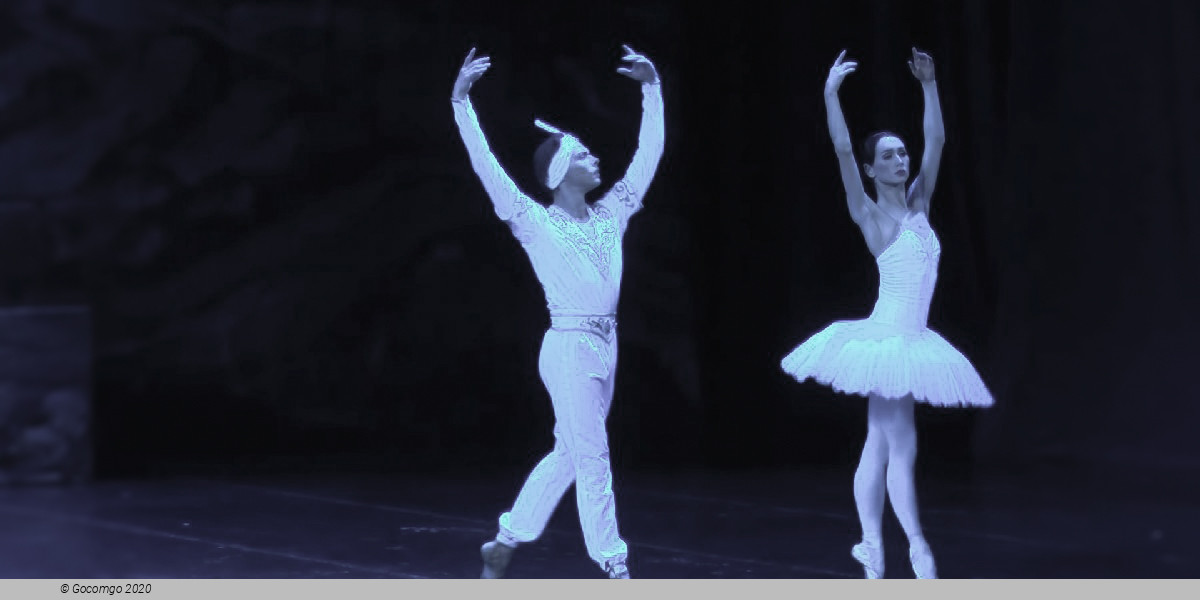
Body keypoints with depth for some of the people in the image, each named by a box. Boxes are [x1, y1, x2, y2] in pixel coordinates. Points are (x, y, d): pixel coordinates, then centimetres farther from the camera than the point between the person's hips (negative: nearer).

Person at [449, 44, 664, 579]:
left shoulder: (611, 215, 10)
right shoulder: (536, 223, -5)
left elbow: (648, 153, 13)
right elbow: (486, 167, -13)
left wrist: (652, 88, 12)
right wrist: (461, 102, -19)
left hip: (605, 348, 7)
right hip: (569, 347, -7)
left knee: (568, 453, 14)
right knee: (592, 458, -5)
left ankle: (505, 541, 26)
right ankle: (614, 565, 0)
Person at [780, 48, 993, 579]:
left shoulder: (918, 206, 11)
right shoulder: (870, 215, -6)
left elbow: (936, 140, 10)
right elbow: (843, 151, -16)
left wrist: (929, 84, 4)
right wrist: (830, 94, -21)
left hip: (909, 340, 7)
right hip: (886, 336, -7)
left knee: (879, 446, 9)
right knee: (902, 446, -7)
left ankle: (871, 545, 10)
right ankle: (917, 547, -4)